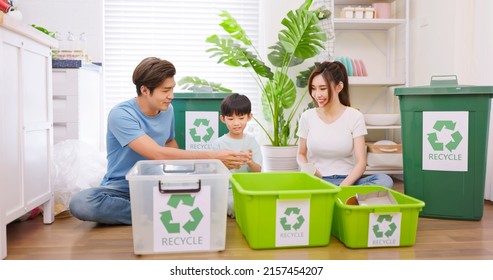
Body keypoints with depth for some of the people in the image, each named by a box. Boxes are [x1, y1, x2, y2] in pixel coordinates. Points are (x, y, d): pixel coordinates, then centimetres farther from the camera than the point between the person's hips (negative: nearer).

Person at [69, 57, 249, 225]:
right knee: (80, 202, -35)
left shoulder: (168, 110, 1)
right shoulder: (121, 114, -19)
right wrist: (212, 156, -30)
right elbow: (158, 154, -28)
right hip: (122, 188, -4)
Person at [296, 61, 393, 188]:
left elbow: (361, 162, -5)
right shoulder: (307, 117, 4)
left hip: (347, 180, 0)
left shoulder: (355, 116, -1)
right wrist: (306, 168, -8)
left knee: (385, 180, -31)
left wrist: (343, 187, -22)